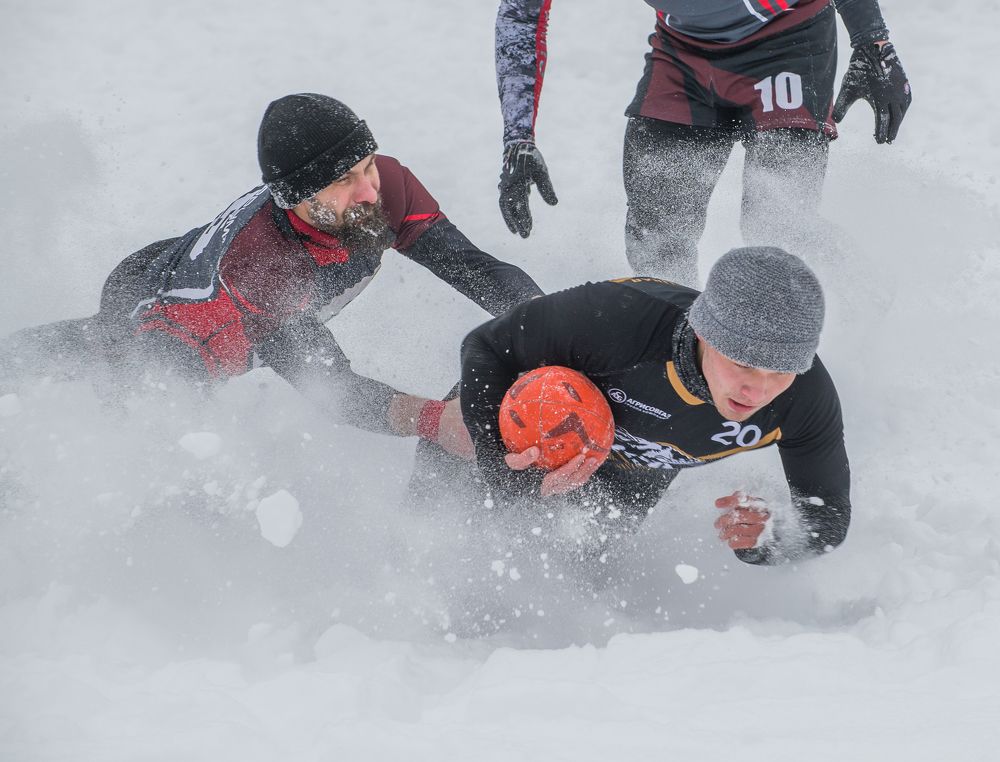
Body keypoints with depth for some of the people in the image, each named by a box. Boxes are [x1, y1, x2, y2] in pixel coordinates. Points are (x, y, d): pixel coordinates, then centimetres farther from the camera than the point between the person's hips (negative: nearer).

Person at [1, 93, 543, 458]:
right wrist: (434, 419, -57)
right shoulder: (251, 262, -49)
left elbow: (471, 265, -30)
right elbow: (330, 386, -46)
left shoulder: (385, 185, -33)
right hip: (143, 310, -6)